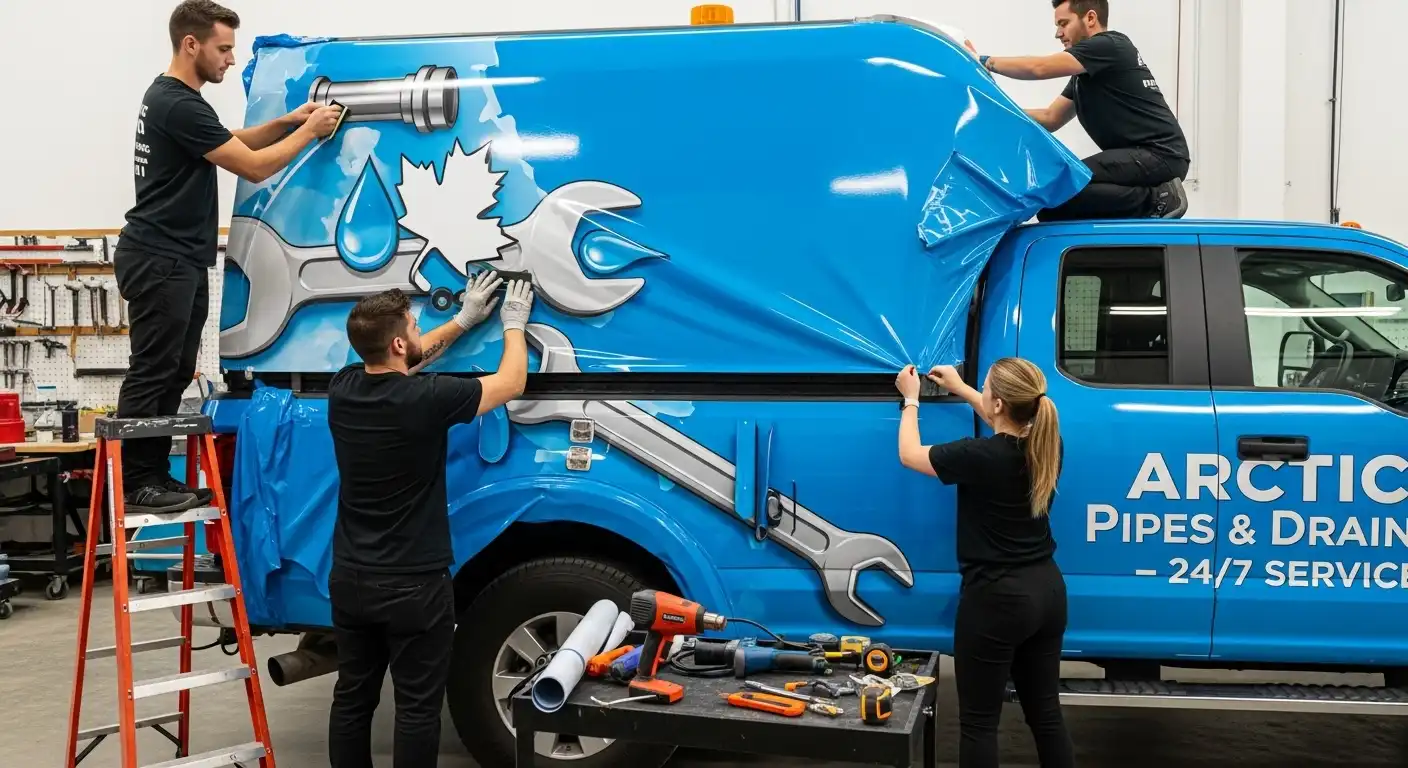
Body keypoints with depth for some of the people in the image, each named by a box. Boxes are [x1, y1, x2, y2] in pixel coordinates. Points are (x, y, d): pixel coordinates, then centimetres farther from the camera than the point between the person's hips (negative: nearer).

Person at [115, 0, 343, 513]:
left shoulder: (170, 96, 15)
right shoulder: (180, 105, -19)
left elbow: (231, 143, 27)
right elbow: (254, 167, -18)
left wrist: (289, 121, 14)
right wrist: (310, 132, -5)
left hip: (179, 259, 11)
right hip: (159, 260, -11)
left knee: (174, 374, 12)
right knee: (151, 374, -5)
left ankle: (155, 475, 18)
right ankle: (135, 484, 2)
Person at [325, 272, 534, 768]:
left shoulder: (342, 388, -2)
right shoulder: (427, 399, -19)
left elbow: (399, 366, 20)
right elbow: (511, 383, -4)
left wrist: (464, 320, 23)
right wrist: (514, 325, 13)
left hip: (350, 578, 6)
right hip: (413, 585, -6)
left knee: (352, 699, 13)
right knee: (417, 708, 3)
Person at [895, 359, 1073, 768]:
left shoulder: (981, 456, -20)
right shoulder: (1045, 444, -1)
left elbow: (909, 454, -2)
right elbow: (1008, 425, 24)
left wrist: (911, 399, 13)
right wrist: (960, 388, 31)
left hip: (996, 599, -7)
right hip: (1047, 590, 7)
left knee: (979, 723, 3)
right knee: (1045, 710, 16)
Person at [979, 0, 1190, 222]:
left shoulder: (1110, 46, -8)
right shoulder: (1086, 73, 21)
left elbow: (1038, 68, -16)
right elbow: (1050, 119, 20)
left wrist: (987, 62, -3)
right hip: (1139, 157, 10)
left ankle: (1154, 198, -16)